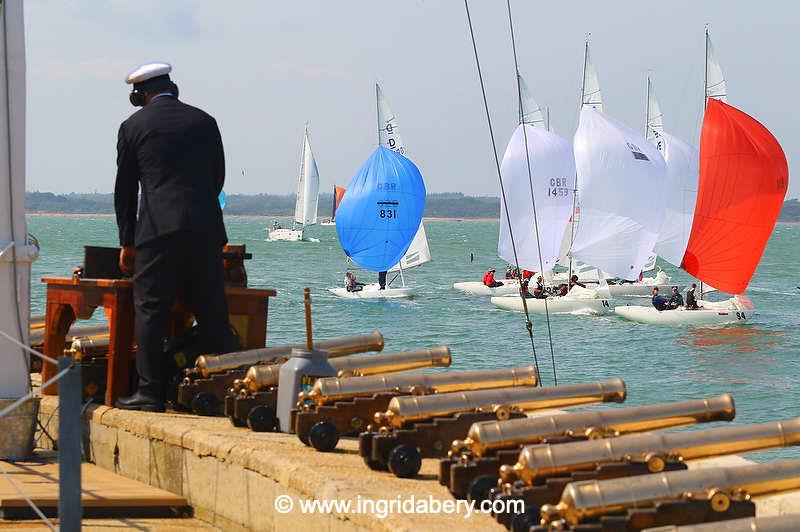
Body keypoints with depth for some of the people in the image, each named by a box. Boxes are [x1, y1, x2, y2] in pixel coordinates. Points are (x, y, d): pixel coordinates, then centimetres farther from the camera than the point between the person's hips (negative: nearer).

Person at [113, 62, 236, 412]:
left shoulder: (133, 126, 5)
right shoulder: (204, 122, 13)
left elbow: (124, 189, 7)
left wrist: (127, 242, 13)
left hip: (158, 229, -3)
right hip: (205, 228, 3)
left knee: (150, 310, 0)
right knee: (212, 313, 7)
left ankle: (151, 392, -4)